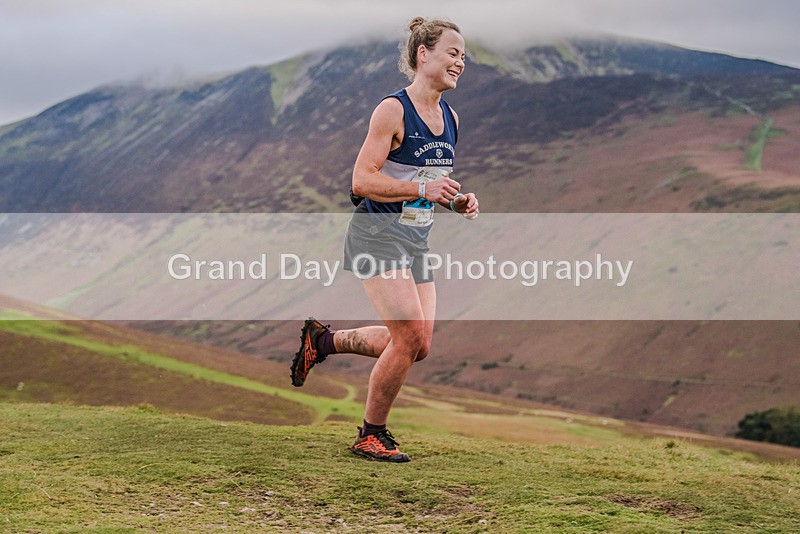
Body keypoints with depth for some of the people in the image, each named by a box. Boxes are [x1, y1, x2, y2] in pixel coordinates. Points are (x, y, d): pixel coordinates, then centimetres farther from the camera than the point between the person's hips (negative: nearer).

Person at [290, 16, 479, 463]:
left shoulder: (450, 118, 11)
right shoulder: (393, 111, -13)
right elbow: (362, 180, -17)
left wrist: (459, 201, 3)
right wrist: (422, 189, -26)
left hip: (417, 241, 8)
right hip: (378, 236, -8)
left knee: (419, 346, 4)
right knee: (411, 336, -15)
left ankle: (324, 340, 25)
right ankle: (371, 435, 4)